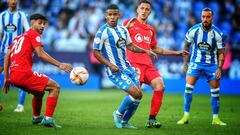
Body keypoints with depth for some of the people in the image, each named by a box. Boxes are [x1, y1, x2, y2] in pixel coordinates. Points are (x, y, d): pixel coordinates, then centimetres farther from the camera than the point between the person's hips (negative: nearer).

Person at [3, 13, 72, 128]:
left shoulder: (18, 37, 27)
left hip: (13, 76, 9)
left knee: (39, 92, 32)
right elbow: (40, 54, -11)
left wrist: (6, 78, 24)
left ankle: (36, 118, 43)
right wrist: (59, 65, -15)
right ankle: (48, 119, -15)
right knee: (55, 87, -4)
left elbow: (7, 57, 23)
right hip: (24, 73, -9)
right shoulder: (33, 34, 4)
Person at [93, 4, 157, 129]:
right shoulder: (102, 32, -12)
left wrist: (145, 51, 11)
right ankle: (118, 114, 7)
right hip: (115, 70, -7)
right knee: (135, 93, -18)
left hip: (127, 67, 7)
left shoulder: (123, 30, 9)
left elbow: (130, 46, 23)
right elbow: (96, 52, -11)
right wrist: (110, 65, -20)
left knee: (139, 95, 3)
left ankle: (124, 122, 19)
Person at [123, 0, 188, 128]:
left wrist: (176, 52, 31)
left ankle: (152, 119, -2)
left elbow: (155, 49, 32)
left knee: (160, 86, -11)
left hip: (148, 64, 6)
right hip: (134, 63, -6)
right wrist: (126, 28, -21)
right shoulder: (130, 23, 4)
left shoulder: (150, 29, 23)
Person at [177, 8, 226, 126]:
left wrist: (219, 68, -15)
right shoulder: (193, 30, -11)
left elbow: (221, 53, -4)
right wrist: (185, 64, 4)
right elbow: (186, 45, 6)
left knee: (215, 91, -1)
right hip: (196, 62, 0)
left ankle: (215, 118, 12)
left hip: (212, 64, 0)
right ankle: (186, 116, -6)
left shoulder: (218, 33, -13)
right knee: (188, 87, -14)